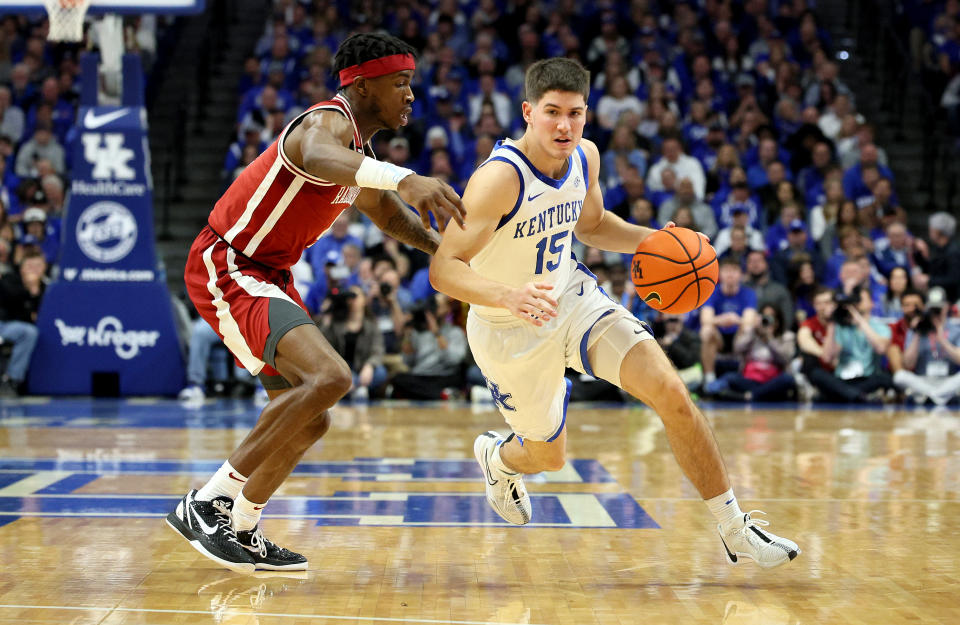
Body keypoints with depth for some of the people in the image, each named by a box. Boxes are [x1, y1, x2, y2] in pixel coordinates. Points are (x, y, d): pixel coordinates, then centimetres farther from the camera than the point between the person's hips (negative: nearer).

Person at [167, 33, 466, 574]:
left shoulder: (359, 158, 13)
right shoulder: (329, 121, -18)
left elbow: (386, 210, 34)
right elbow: (318, 158, -46)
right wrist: (403, 177, -63)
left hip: (269, 275, 10)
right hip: (227, 270, -10)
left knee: (308, 422, 11)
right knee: (330, 376, -27)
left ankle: (242, 532, 24)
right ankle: (206, 503, -18)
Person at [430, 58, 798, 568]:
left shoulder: (584, 157, -7)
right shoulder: (499, 178, -29)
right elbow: (443, 268, -33)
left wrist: (652, 241, -4)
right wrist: (510, 295, -51)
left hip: (572, 297, 5)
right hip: (509, 331, -5)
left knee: (670, 391, -14)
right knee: (548, 455, 11)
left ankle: (735, 529, -3)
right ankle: (497, 457, 52)